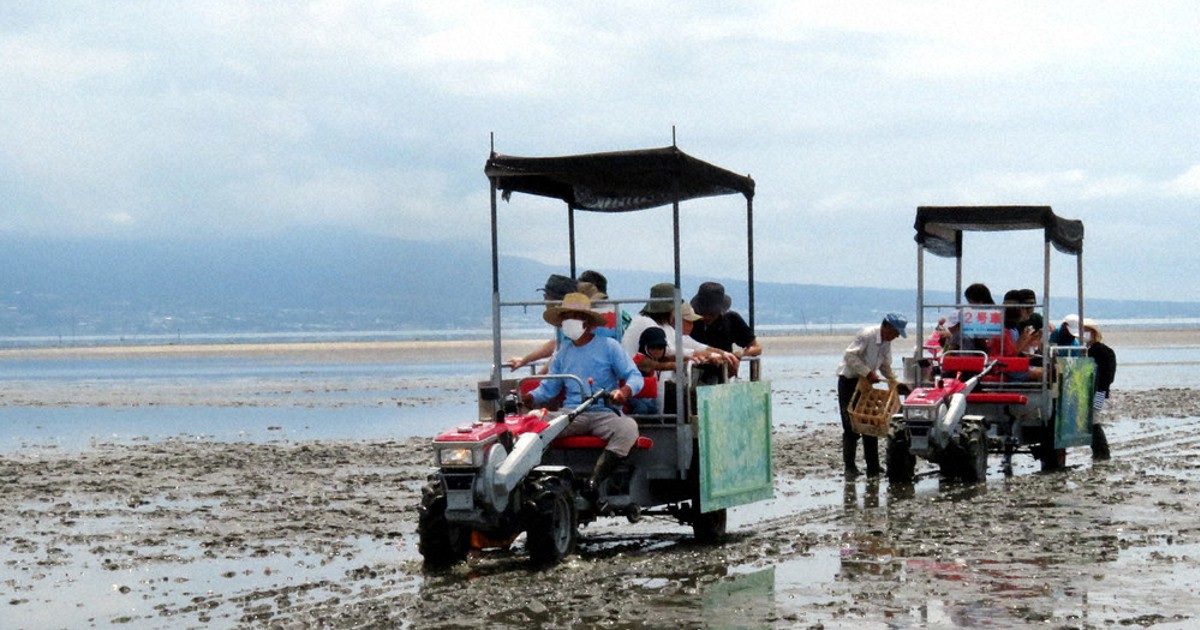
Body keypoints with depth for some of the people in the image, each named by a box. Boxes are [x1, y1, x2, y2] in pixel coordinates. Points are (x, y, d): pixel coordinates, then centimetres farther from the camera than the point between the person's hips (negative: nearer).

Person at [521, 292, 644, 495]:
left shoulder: (609, 346, 8)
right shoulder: (562, 354, 22)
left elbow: (635, 376, 1)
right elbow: (548, 388, 21)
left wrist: (624, 391, -22)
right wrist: (528, 397, 0)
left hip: (604, 414, -3)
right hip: (572, 415, 3)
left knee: (628, 427, -37)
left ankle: (595, 479, -39)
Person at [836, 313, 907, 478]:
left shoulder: (886, 342, 5)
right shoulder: (866, 335, -19)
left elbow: (885, 366, 16)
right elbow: (850, 356, -25)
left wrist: (894, 381, 0)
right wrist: (868, 372, -28)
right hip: (849, 380, -7)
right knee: (851, 426, -9)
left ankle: (873, 469, 8)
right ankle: (849, 466, -1)